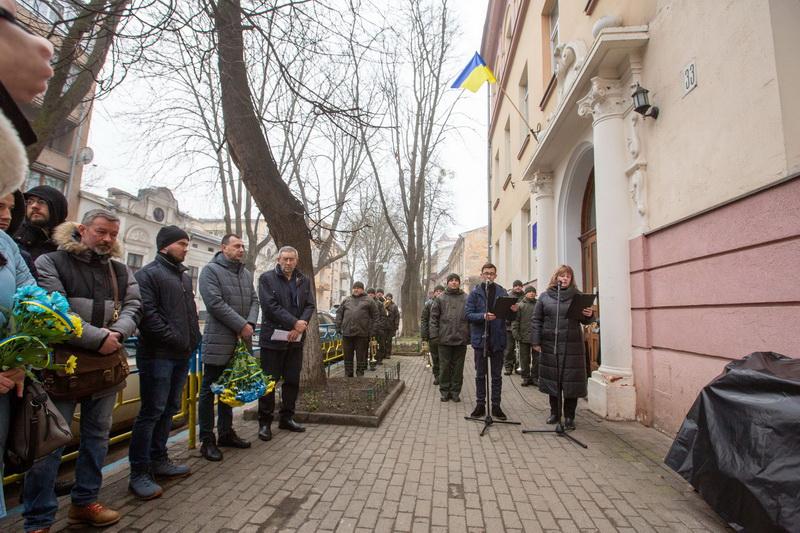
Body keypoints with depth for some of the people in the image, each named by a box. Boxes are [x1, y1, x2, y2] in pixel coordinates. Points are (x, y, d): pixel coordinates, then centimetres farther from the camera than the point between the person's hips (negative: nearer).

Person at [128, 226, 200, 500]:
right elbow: (147, 313, -18)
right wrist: (174, 339, -18)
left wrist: (193, 339, 10)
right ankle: (139, 472, 8)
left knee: (169, 409, 16)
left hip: (182, 355, 8)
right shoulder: (148, 274, -8)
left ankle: (158, 459, 29)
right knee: (152, 411, -3)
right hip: (158, 354, -8)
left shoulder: (185, 276, 18)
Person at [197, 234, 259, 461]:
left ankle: (226, 433, 29)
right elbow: (215, 303, -17)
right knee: (209, 390, 4)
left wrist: (251, 324, -8)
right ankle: (207, 440, 14)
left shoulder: (246, 274, 14)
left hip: (240, 341, 7)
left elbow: (254, 301, 11)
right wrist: (242, 326, -16)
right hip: (218, 341, -7)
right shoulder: (211, 270, -7)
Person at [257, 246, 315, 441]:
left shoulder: (304, 280, 11)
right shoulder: (266, 278, -3)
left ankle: (287, 417, 27)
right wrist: (295, 323, -17)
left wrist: (300, 326, -13)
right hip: (272, 337, -4)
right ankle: (264, 422, 15)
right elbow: (271, 306, -14)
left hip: (296, 339, 5)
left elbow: (310, 306, 4)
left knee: (293, 380, 12)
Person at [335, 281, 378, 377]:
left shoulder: (368, 301, 6)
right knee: (348, 355, 9)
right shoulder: (347, 300, 13)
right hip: (347, 333, 3)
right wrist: (338, 327, 6)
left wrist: (372, 330, -2)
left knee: (361, 356, 4)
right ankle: (348, 374, 21)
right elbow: (339, 313, 15)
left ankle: (360, 374, 15)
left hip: (361, 333, -2)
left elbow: (375, 315, 5)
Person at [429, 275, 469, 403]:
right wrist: (435, 335, -6)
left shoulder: (466, 299, 4)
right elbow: (434, 318, 2)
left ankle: (455, 392, 21)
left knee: (458, 367, 9)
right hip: (444, 339, 0)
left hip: (461, 339, 0)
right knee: (444, 367, 7)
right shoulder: (440, 299, 4)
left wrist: (470, 336, -4)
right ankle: (445, 391, 20)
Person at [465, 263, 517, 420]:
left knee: (497, 375, 10)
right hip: (480, 338, -2)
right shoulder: (475, 293, -2)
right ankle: (480, 404, 21)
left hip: (498, 339, 2)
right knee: (480, 374, 9)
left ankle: (496, 406, 21)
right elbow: (467, 314, -9)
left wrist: (513, 311, -18)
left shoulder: (502, 292, 4)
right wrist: (483, 316, -25)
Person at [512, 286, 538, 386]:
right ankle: (526, 377, 17)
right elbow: (515, 320, -1)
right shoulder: (520, 305, 2)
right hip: (524, 337, -1)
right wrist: (515, 333, -10)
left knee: (536, 358, 8)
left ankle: (535, 377, 19)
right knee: (524, 358, 6)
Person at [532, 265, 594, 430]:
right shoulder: (545, 296, 6)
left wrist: (589, 315, -15)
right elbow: (537, 320, 5)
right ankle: (554, 413, 25)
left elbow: (584, 320, 8)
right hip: (549, 345, 1)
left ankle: (569, 416, 15)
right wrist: (536, 341, -1)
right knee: (551, 379, 9)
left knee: (571, 381, 0)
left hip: (572, 345, -1)